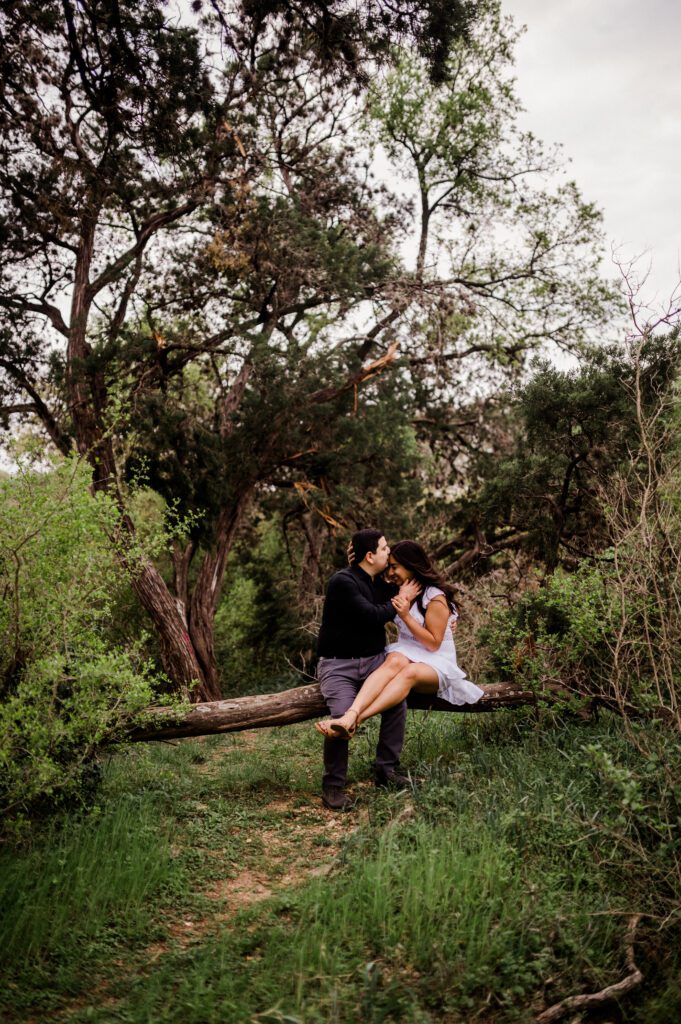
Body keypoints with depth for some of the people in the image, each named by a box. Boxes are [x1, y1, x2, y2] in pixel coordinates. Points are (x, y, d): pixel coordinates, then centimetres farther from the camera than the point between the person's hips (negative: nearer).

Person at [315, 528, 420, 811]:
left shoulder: (380, 584, 11)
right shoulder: (342, 582, -14)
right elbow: (372, 616, -22)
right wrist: (400, 600, -7)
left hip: (374, 660, 7)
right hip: (339, 665, -7)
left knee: (398, 702, -18)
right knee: (342, 718, -26)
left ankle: (386, 769, -2)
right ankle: (333, 786, -8)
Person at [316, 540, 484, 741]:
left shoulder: (436, 598, -10)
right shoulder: (401, 592, 11)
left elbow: (433, 644, -12)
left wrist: (406, 616, -21)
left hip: (436, 665, -4)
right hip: (407, 654, 4)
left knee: (410, 672, -39)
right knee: (395, 660, -34)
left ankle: (355, 721, -56)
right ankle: (350, 715, -58)